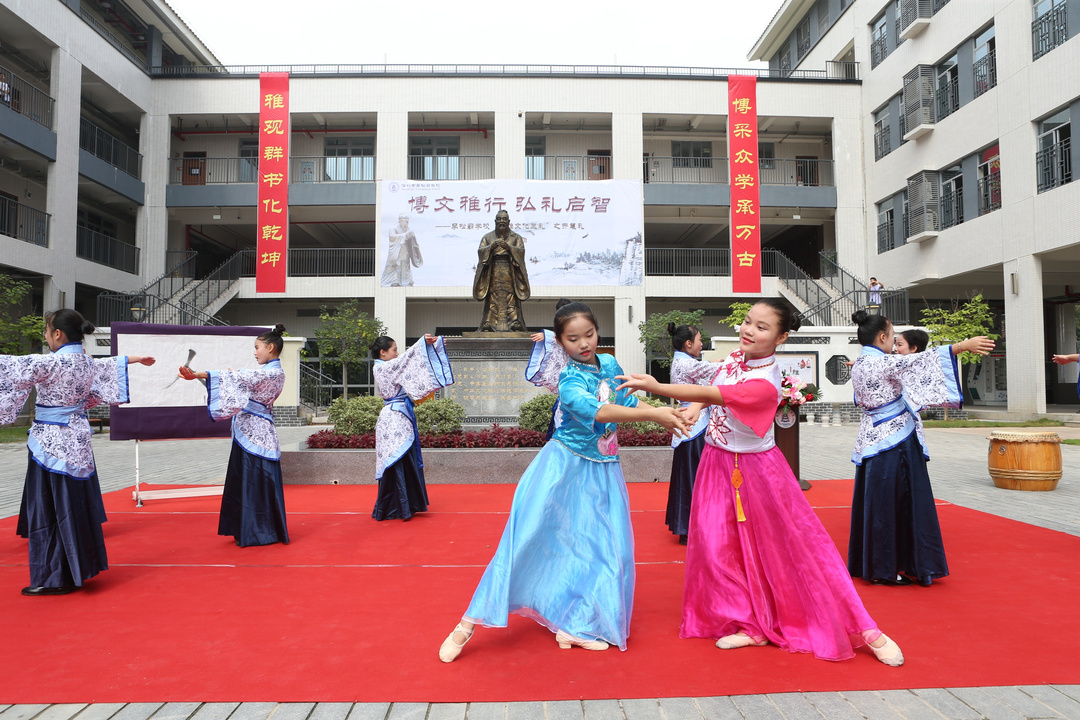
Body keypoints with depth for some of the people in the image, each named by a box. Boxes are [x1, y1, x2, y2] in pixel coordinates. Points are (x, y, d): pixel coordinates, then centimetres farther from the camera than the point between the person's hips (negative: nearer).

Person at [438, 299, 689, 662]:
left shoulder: (610, 365, 2)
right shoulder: (568, 380, -18)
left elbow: (629, 403, 12)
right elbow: (598, 411, -34)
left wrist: (666, 413, -2)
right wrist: (653, 414, -36)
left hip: (601, 470, 6)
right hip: (563, 465, -6)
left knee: (600, 548, 3)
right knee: (527, 537, -7)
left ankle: (574, 626, 17)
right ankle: (470, 622, 4)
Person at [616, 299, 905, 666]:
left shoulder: (764, 384, -28)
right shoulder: (736, 357, -3)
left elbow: (711, 395, -37)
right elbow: (709, 388, 12)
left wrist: (656, 386, -42)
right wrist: (692, 411, -8)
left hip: (753, 468, -7)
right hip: (718, 462, 7)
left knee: (798, 546, 2)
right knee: (719, 546, 4)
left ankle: (865, 629, 18)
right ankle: (751, 625, 20)